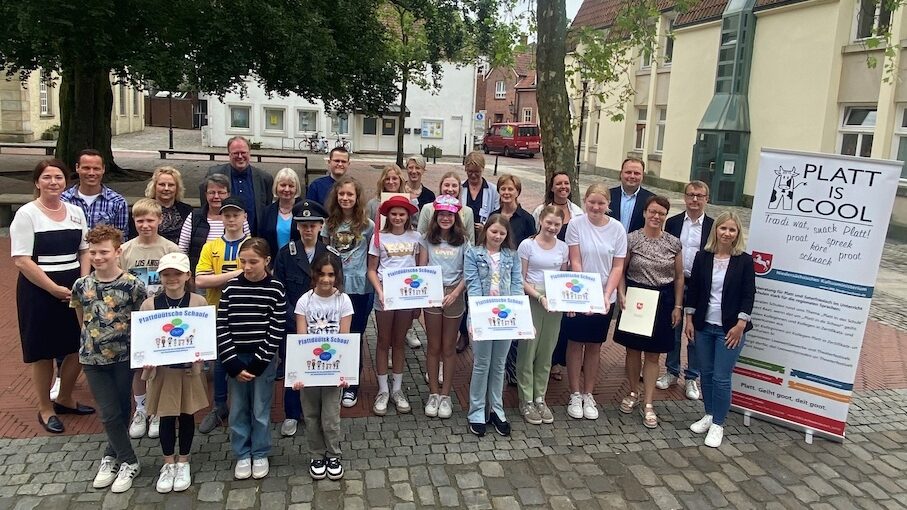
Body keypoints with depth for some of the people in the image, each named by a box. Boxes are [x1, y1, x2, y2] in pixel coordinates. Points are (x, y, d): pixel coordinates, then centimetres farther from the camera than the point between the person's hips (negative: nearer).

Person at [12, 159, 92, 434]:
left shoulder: (75, 212, 8)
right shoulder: (27, 214, -8)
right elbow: (22, 260, -13)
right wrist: (54, 289, -16)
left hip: (75, 290, 5)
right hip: (39, 291, -5)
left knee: (77, 348, 11)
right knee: (43, 352, 7)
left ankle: (65, 399, 33)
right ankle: (45, 409, 24)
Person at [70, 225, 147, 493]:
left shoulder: (132, 285, -13)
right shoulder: (81, 285, -2)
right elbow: (81, 319, 14)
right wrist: (94, 338, 10)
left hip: (124, 357, -2)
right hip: (92, 358, 2)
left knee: (122, 411, 11)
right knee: (109, 414, 3)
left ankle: (111, 455, 31)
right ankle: (129, 462, 19)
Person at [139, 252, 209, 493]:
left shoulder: (198, 302, -9)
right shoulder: (149, 304, -7)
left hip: (189, 368, 0)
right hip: (162, 369, 1)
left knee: (186, 416, 12)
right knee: (166, 417, 10)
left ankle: (183, 463, 30)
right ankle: (168, 464, 29)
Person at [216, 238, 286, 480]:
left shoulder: (276, 289, -8)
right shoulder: (231, 287, -3)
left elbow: (276, 331, -9)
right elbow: (222, 327, -3)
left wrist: (257, 364, -12)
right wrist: (233, 364, -10)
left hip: (264, 359, -2)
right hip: (236, 359, 2)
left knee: (260, 409, 7)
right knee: (238, 410, 10)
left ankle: (260, 455, 24)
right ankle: (242, 455, 26)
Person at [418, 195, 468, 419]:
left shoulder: (463, 242, 1)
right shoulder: (428, 240, 4)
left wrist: (456, 293, -12)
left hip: (454, 294, -1)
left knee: (449, 347, 7)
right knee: (433, 347, 7)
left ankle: (445, 395, 16)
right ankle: (433, 394, 17)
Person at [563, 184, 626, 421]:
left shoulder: (617, 229, -4)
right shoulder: (576, 224, -9)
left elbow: (618, 267, -2)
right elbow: (575, 262, -11)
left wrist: (606, 295, -14)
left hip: (604, 298, 2)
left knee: (594, 346, 12)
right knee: (576, 343, 7)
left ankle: (588, 394, 24)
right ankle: (575, 395, 20)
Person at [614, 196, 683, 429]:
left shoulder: (674, 243, 1)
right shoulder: (631, 239, -5)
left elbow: (679, 276, 7)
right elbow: (620, 270, 0)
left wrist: (677, 307, 4)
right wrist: (621, 295, -12)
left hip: (662, 301, 1)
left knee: (653, 354, 6)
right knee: (633, 348, 11)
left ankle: (648, 403, 14)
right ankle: (633, 393, 30)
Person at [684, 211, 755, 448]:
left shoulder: (745, 260, -5)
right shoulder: (703, 257, 2)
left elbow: (748, 295, -5)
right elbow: (693, 289, 6)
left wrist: (740, 325, -11)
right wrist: (689, 319, 3)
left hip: (730, 328, -3)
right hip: (703, 325, 3)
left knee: (721, 378, -2)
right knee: (706, 373, 12)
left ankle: (718, 424, 12)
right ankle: (709, 415, 29)